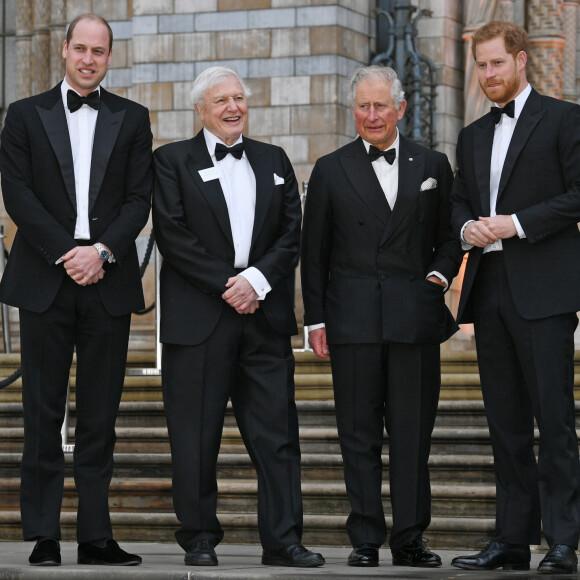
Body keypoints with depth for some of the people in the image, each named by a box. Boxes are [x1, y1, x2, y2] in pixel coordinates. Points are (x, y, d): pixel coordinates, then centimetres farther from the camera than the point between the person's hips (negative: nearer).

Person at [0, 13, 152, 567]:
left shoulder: (132, 119, 11)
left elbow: (139, 199, 4)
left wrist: (101, 251, -11)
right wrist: (66, 254, -10)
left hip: (107, 281, 1)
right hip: (45, 281, -1)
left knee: (99, 417, 3)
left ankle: (96, 536, 7)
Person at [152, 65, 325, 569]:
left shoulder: (274, 161, 16)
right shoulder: (173, 160, 5)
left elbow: (292, 233, 9)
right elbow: (173, 235, -5)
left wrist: (257, 279, -8)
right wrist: (227, 285, -11)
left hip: (264, 316, 3)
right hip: (198, 316, -3)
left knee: (277, 432, -1)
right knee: (196, 436, 0)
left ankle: (283, 540, 2)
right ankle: (199, 539, 9)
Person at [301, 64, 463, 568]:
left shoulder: (433, 166, 11)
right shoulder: (331, 170, 9)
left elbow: (450, 237, 16)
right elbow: (314, 252, 9)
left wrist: (441, 272, -4)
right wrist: (315, 319, 3)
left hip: (416, 317, 0)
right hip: (353, 319, 0)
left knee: (413, 433, 0)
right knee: (360, 435, 1)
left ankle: (411, 538, 7)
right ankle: (365, 540, 7)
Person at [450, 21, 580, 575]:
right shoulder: (473, 136, 20)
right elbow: (458, 201, 24)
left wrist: (517, 224, -13)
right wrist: (467, 228, 1)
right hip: (488, 290, 6)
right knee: (505, 422, 8)